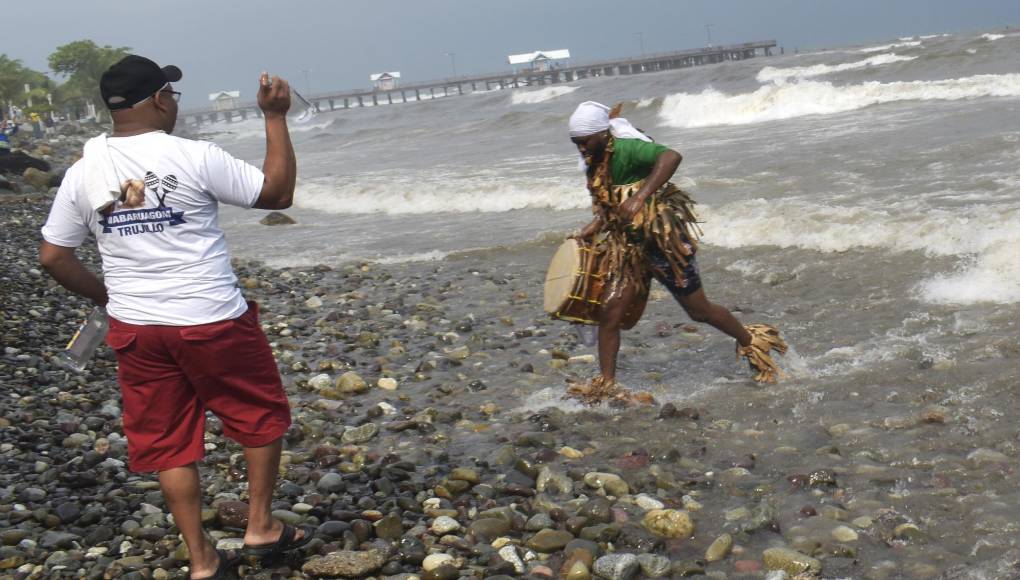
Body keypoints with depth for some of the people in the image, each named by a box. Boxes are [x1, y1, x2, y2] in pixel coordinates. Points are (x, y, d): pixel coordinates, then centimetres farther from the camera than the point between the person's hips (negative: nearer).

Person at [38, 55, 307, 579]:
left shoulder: (83, 173, 0)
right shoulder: (194, 157, -13)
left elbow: (52, 256, 4)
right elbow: (279, 193, -6)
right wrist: (275, 117, 0)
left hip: (136, 330, 4)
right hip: (213, 322, -4)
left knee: (168, 443, 13)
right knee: (262, 417, 18)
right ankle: (260, 526, 24)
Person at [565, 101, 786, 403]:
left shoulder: (626, 148, -23)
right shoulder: (594, 162, 3)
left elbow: (671, 157, -41)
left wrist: (640, 197, -48)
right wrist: (596, 225, 4)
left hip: (663, 239, -7)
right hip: (627, 244, 7)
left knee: (698, 310, 8)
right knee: (609, 310, -4)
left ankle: (750, 341, 32)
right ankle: (605, 385, 3)